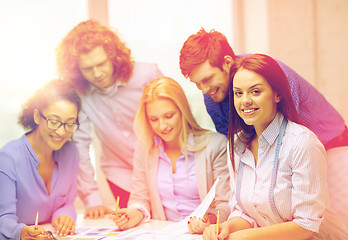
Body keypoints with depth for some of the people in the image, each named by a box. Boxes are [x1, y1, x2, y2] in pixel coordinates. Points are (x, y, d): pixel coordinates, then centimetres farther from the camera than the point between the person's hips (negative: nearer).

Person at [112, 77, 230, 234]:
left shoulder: (215, 145, -5)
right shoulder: (144, 150, 7)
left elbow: (225, 204, -4)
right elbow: (140, 198, 14)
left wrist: (210, 219, -24)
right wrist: (135, 214, -8)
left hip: (203, 233, -2)